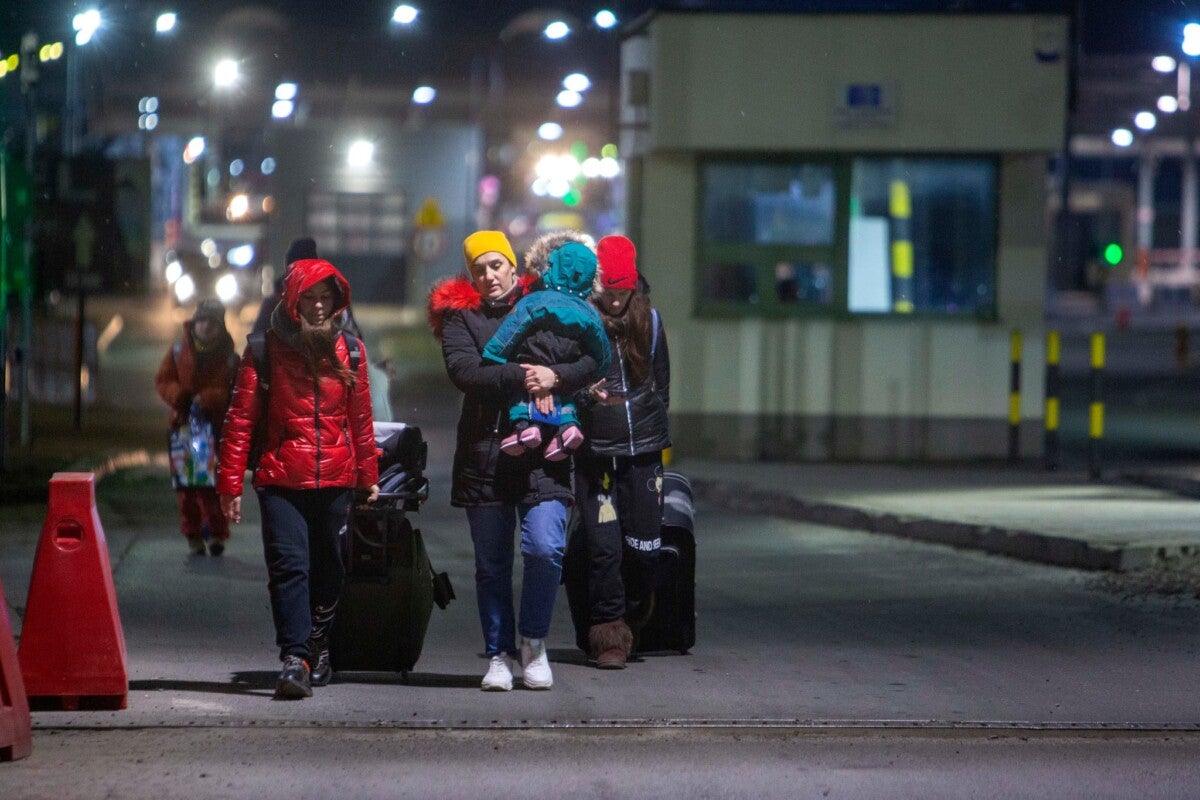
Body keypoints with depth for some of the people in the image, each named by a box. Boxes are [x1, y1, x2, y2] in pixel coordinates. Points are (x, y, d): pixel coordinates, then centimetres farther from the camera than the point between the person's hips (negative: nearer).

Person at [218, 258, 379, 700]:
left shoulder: (349, 350, 9)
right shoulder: (267, 349, 0)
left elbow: (360, 417, 17)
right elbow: (241, 416, 1)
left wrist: (368, 476, 21)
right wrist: (230, 481, -3)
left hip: (334, 481, 3)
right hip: (281, 480, -3)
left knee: (327, 569, 12)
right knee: (289, 565, -15)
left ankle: (317, 645, 31)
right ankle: (295, 660, -20)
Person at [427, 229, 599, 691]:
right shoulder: (460, 316, 6)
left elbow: (592, 359, 6)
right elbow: (463, 370, -11)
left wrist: (557, 376, -13)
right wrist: (518, 377, -19)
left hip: (543, 451, 0)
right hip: (484, 452, 0)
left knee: (545, 548, -15)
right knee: (491, 563, 6)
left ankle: (533, 641, 5)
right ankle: (499, 654, 17)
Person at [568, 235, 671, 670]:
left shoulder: (649, 322, 8)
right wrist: (582, 392, -22)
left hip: (642, 453, 3)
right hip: (594, 454, -3)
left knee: (644, 547, 1)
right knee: (603, 548, -7)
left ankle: (633, 621, 27)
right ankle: (609, 635, 4)